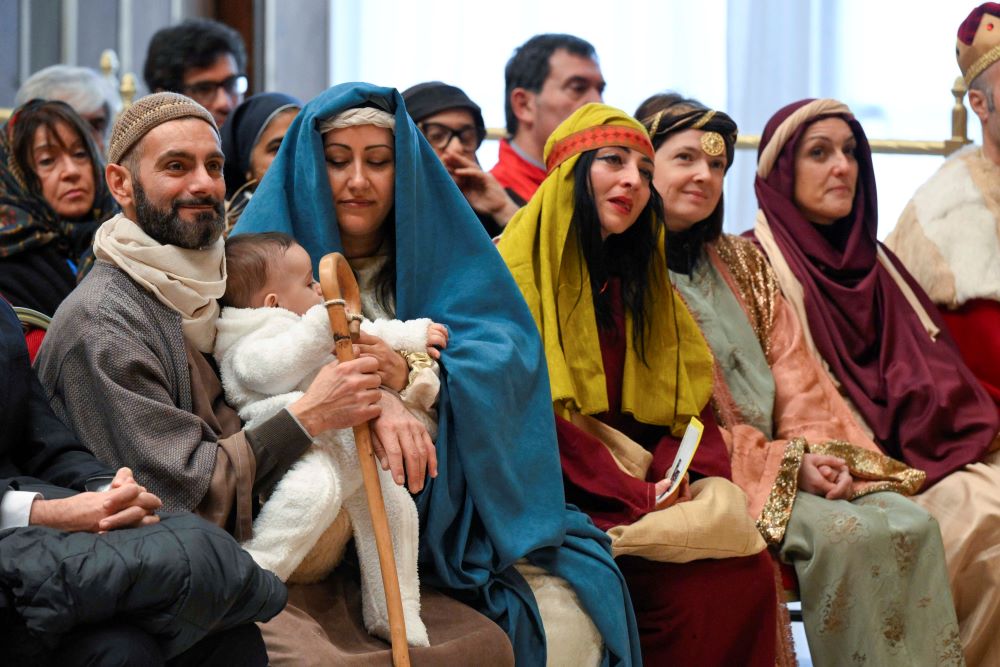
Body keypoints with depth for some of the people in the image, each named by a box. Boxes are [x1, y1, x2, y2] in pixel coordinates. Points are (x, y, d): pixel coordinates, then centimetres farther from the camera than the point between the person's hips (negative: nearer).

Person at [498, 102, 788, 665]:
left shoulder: (641, 281, 18)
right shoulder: (516, 272, -3)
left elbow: (689, 399, 11)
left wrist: (675, 480, -11)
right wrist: (638, 495, -16)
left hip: (647, 486, 6)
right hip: (562, 501, -6)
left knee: (750, 571, -21)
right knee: (699, 584, -27)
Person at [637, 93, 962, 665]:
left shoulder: (743, 263, 21)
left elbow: (793, 372, 13)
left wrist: (823, 451, -7)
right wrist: (785, 464, -13)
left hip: (790, 460, 6)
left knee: (913, 522, -17)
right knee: (845, 532, -28)